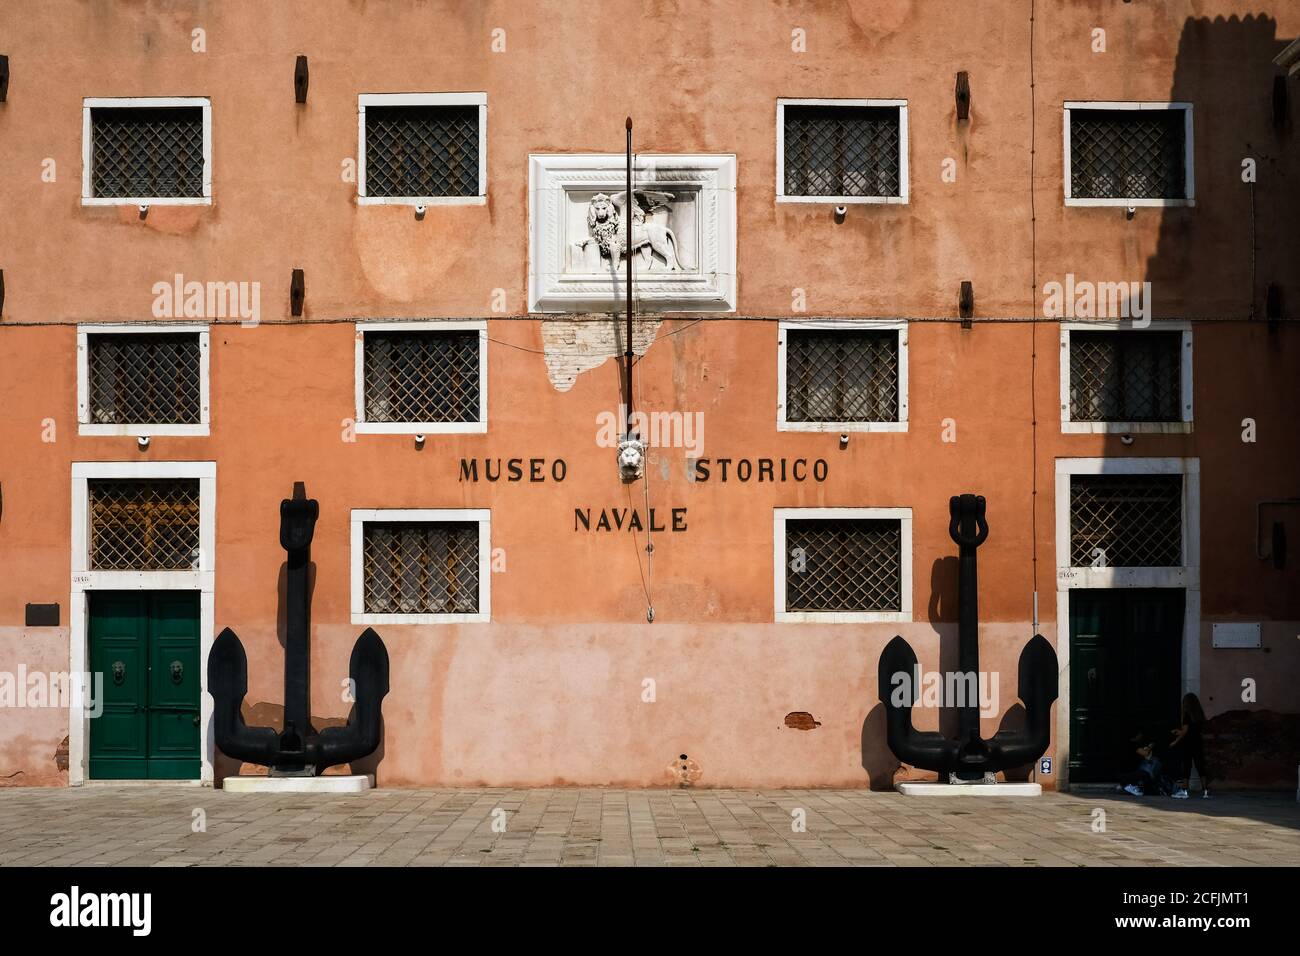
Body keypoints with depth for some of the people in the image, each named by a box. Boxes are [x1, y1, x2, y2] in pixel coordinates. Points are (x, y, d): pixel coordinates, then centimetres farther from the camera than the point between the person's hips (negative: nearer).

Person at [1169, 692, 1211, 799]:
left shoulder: (1187, 714, -11)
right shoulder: (1200, 714, 9)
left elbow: (1185, 730, -13)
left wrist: (1176, 741, -3)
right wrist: (1181, 732, 25)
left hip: (1188, 743, -6)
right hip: (1199, 742, 6)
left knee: (1186, 766, -2)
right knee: (1200, 766, 7)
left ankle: (1184, 791, 0)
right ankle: (1205, 791, 3)